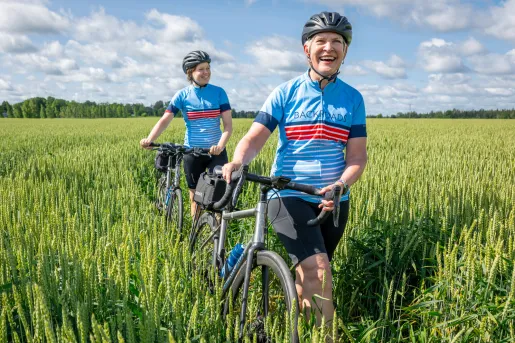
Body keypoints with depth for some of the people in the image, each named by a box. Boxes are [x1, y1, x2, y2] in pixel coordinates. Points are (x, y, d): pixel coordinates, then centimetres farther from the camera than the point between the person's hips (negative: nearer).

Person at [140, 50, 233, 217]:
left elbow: (228, 124, -7)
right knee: (195, 197, 10)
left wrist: (220, 145, -26)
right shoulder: (182, 95, -2)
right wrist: (149, 139, -28)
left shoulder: (219, 93, -2)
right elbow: (165, 120, -10)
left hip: (216, 152, 0)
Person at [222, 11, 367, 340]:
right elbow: (254, 138, -9)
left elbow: (357, 156, -1)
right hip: (291, 196, -3)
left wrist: (340, 185, -21)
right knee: (318, 272, -22)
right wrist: (237, 161, -32)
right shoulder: (285, 93, -2)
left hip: (333, 201, 3)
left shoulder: (353, 98, 3)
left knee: (308, 276, 16)